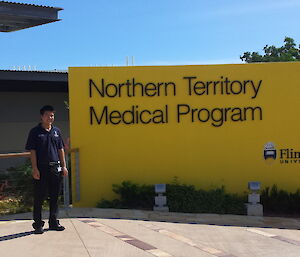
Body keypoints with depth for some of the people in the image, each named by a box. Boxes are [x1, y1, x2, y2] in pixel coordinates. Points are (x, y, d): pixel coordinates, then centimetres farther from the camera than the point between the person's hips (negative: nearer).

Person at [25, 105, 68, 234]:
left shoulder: (56, 131, 11)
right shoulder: (35, 132, -2)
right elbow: (32, 151, -6)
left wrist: (64, 166, 9)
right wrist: (35, 169, -12)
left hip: (56, 168, 5)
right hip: (41, 169, -4)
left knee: (54, 197, 10)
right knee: (39, 197, 2)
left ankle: (53, 222, 21)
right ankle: (38, 224, 11)